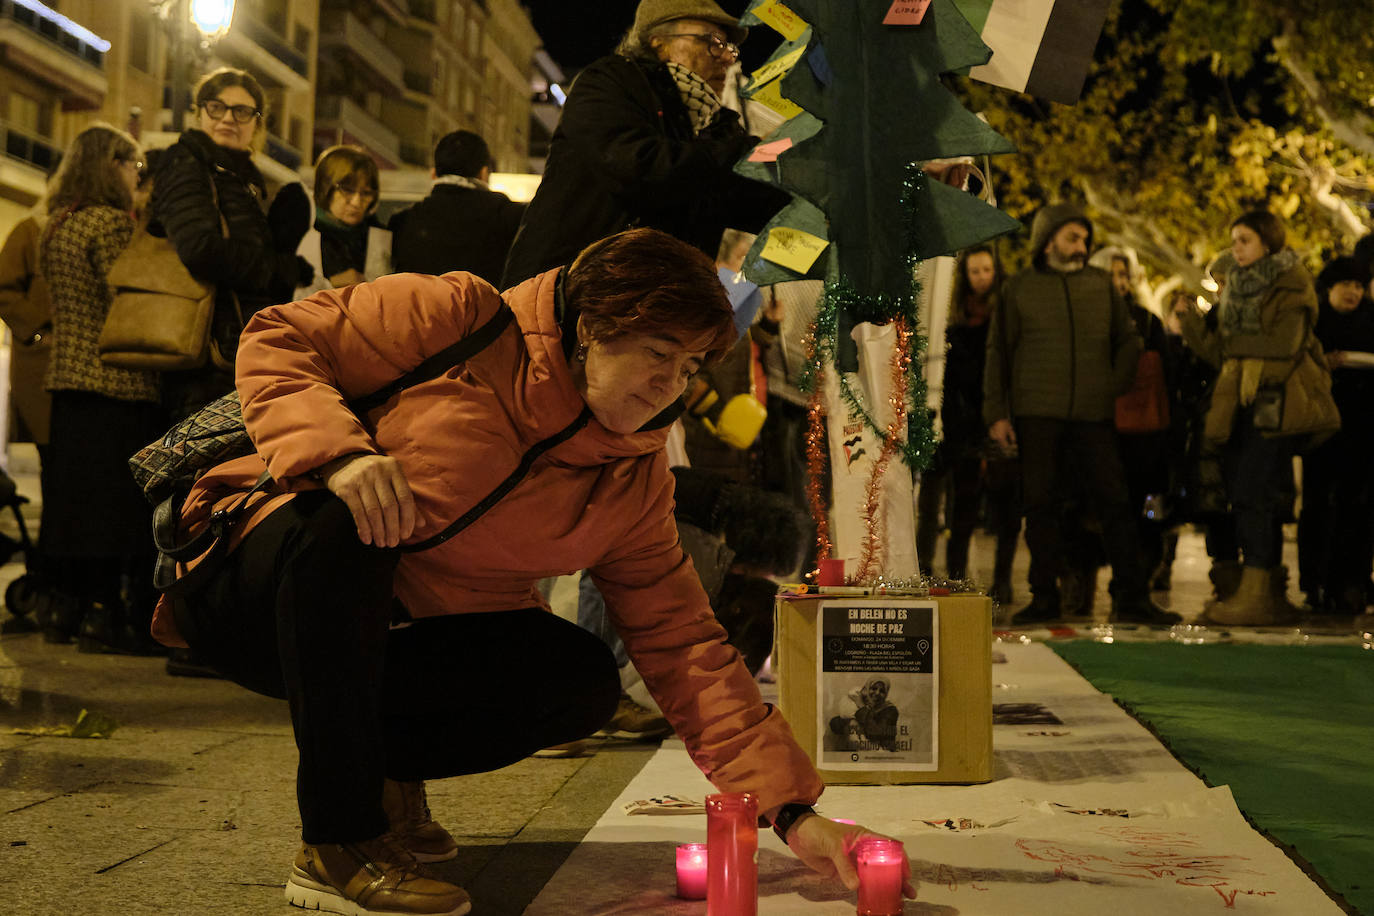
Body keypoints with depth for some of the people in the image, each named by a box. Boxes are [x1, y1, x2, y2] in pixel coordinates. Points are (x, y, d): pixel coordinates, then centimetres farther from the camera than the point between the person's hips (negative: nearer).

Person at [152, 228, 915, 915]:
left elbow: (681, 645, -5)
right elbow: (278, 342, -12)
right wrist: (339, 452, -33)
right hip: (262, 592, -4)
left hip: (383, 641, 4)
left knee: (583, 680, -18)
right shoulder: (461, 323, -15)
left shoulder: (634, 483, -2)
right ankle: (339, 844, -23)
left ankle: (383, 767, 8)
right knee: (343, 526, -37)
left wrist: (793, 807, -14)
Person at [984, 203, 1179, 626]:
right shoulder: (1019, 289, 7)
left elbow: (1128, 339, 20)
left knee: (1115, 501, -2)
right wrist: (996, 413, 0)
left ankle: (1131, 597, 3)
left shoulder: (1101, 285, 13)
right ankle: (1044, 597, 9)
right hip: (1037, 415, -1)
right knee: (1040, 505, 0)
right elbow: (997, 353, 7)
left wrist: (1115, 386, 5)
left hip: (1092, 415, 1)